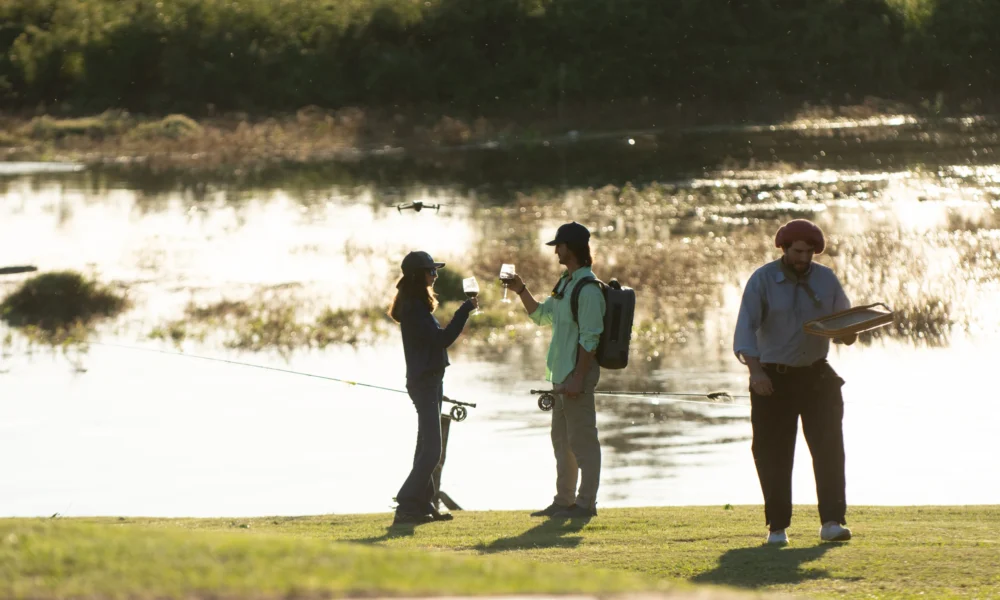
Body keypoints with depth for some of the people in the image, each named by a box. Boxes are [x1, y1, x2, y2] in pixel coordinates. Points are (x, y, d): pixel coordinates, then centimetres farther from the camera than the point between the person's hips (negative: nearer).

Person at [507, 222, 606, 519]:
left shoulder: (588, 289, -16)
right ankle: (564, 500, 22)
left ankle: (585, 503, -3)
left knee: (582, 440, -6)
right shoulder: (565, 283, 15)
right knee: (562, 439, 15)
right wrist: (521, 291, 14)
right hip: (561, 373, 10)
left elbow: (589, 339, -20)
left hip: (578, 373, -10)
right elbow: (541, 315, 27)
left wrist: (578, 379, -22)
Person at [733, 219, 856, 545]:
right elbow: (746, 327, -14)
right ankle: (777, 527, 7)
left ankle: (832, 522, -11)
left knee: (829, 447, -9)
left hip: (817, 377, 2)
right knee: (773, 455, -1)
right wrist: (755, 370, -28)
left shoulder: (826, 279, 5)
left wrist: (848, 332, -15)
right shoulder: (762, 280, -6)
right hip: (774, 379, -2)